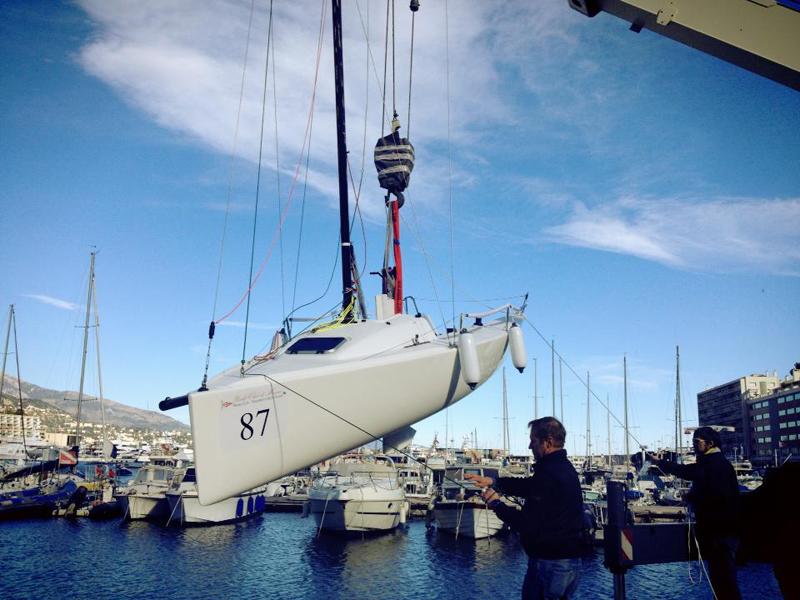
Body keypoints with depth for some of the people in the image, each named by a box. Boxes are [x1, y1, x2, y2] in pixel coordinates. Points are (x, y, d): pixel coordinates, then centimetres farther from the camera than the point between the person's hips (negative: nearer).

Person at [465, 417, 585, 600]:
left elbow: (526, 525, -25)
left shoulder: (548, 474, -24)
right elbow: (529, 485, 21)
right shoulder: (564, 467, 8)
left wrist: (496, 503, -11)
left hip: (550, 563, -9)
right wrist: (493, 482, 16)